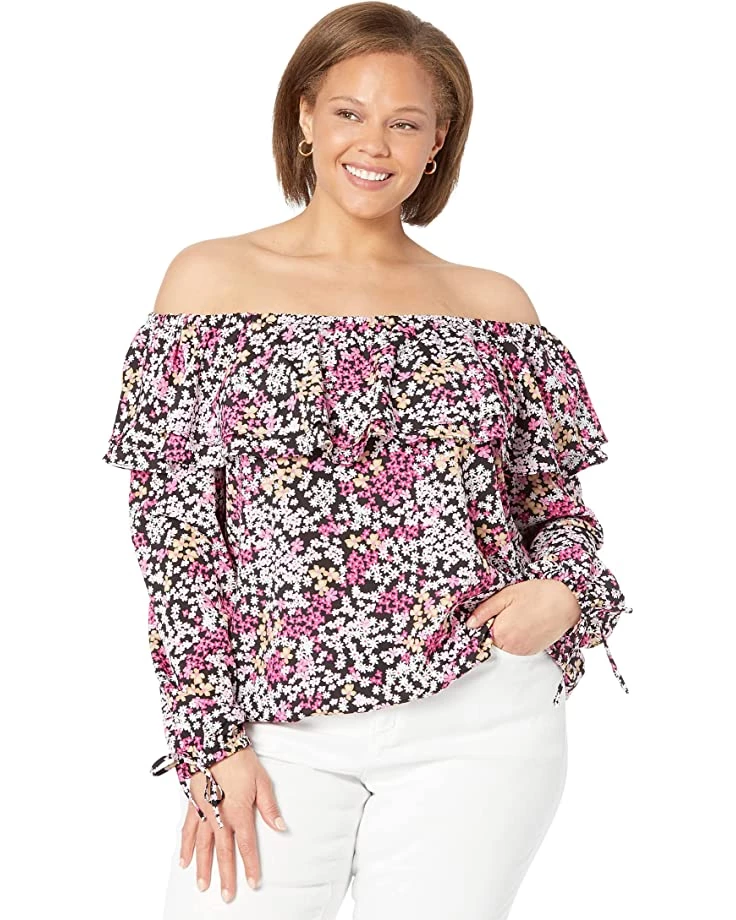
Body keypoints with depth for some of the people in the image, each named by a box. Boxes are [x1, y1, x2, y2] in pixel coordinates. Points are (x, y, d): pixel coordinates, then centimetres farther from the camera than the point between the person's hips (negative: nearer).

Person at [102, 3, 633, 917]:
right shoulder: (211, 279, 2)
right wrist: (212, 737, -6)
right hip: (282, 729, -1)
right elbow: (175, 528, -1)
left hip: (481, 722, 2)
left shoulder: (496, 305, 7)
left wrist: (563, 588, -7)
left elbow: (558, 501, 15)